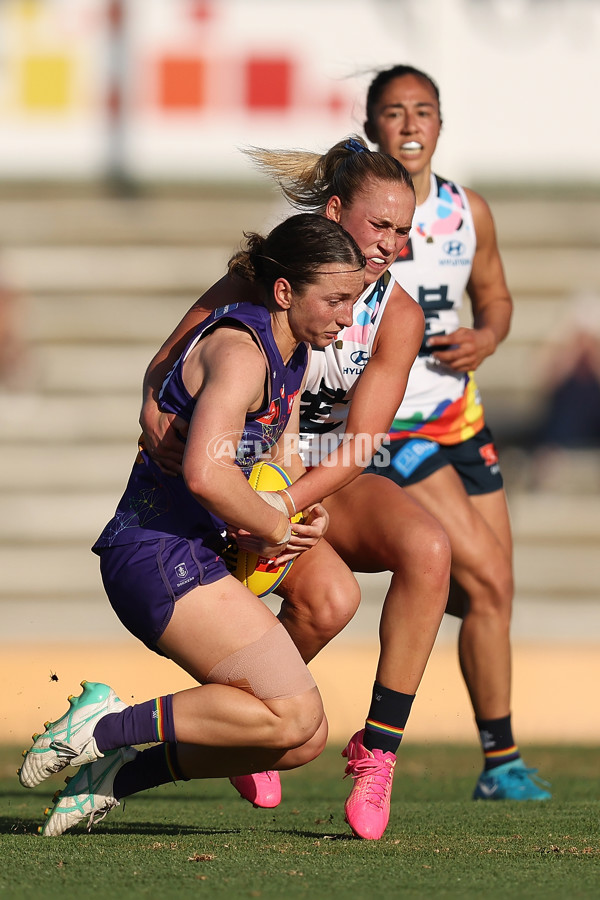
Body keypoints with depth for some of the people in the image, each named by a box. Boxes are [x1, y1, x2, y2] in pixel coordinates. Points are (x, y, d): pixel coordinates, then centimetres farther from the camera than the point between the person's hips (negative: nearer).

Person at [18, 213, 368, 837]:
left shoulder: (293, 353, 14)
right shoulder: (240, 352, -16)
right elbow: (205, 473, -31)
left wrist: (302, 518, 0)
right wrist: (277, 528, -16)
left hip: (196, 558, 10)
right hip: (160, 555, -10)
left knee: (304, 740, 3)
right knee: (295, 715, -18)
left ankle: (119, 774, 7)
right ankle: (106, 726, -11)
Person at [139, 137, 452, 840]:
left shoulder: (398, 316, -9)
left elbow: (359, 446, -15)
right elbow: (167, 361, -5)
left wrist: (284, 504, -30)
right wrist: (156, 421, -27)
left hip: (333, 486, 3)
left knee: (427, 547, -28)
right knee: (326, 600, -31)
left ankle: (378, 747, -19)